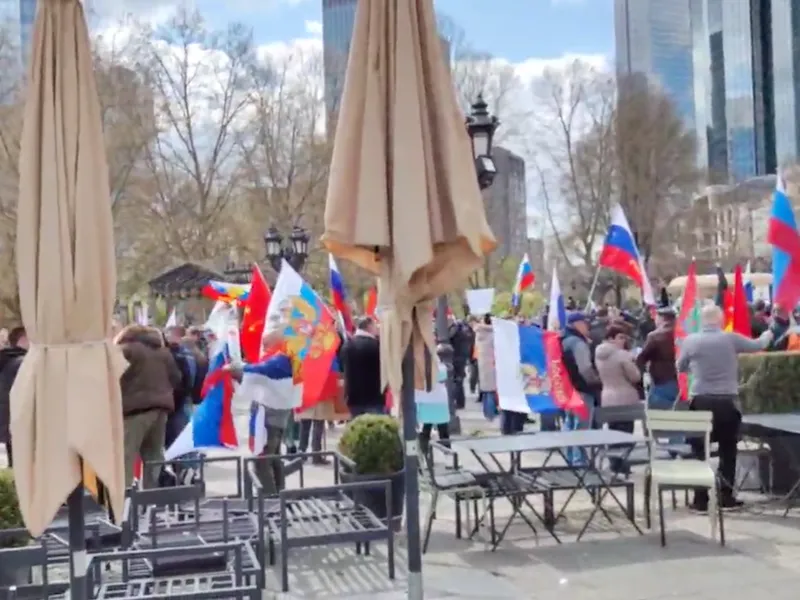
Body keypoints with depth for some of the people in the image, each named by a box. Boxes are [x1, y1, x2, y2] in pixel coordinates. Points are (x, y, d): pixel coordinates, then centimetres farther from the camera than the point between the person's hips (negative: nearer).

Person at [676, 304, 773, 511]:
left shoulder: (690, 341, -2)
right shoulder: (731, 339, -4)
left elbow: (680, 368, 12)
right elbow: (757, 345, 14)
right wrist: (768, 334, 36)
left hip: (700, 401, 0)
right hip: (727, 402, 0)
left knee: (700, 452, 6)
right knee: (728, 451, 13)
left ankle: (701, 500, 5)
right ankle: (726, 497, 16)